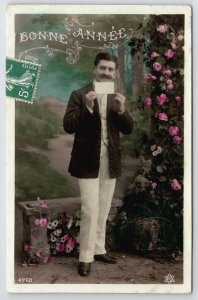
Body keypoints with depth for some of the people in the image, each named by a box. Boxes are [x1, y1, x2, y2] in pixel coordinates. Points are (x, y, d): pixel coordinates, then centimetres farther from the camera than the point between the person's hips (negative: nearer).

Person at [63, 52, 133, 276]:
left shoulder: (117, 98, 10)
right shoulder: (79, 95, -4)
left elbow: (128, 129, 3)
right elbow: (68, 126, -12)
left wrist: (122, 109, -15)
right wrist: (88, 107, -24)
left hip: (110, 163, 5)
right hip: (88, 162, -5)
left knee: (103, 211, 14)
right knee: (90, 210, -8)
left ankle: (98, 250, 27)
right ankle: (85, 258, 3)